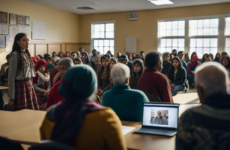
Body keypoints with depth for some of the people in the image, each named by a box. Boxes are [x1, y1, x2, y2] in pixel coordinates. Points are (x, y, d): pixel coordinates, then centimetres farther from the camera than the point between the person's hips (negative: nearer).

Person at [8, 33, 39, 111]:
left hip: (29, 85, 7)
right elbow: (11, 77, -13)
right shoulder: (15, 55, -12)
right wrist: (11, 98, -14)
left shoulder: (27, 54, 9)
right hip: (20, 86, -7)